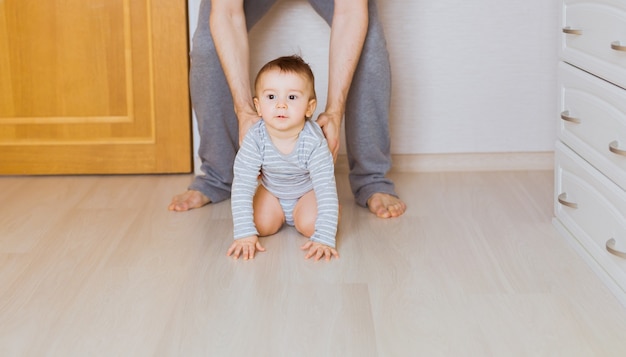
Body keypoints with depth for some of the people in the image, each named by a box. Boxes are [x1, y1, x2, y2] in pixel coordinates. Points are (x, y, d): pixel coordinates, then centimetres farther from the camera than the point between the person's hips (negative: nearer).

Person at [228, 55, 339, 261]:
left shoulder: (314, 142, -33)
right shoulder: (255, 139, -30)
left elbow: (326, 189, -35)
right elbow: (242, 187, -28)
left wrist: (324, 238, -42)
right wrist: (244, 233, -36)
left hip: (307, 192, -2)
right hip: (271, 192, 2)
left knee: (309, 225, -25)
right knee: (262, 225, -20)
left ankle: (296, 217, 11)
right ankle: (280, 216, 15)